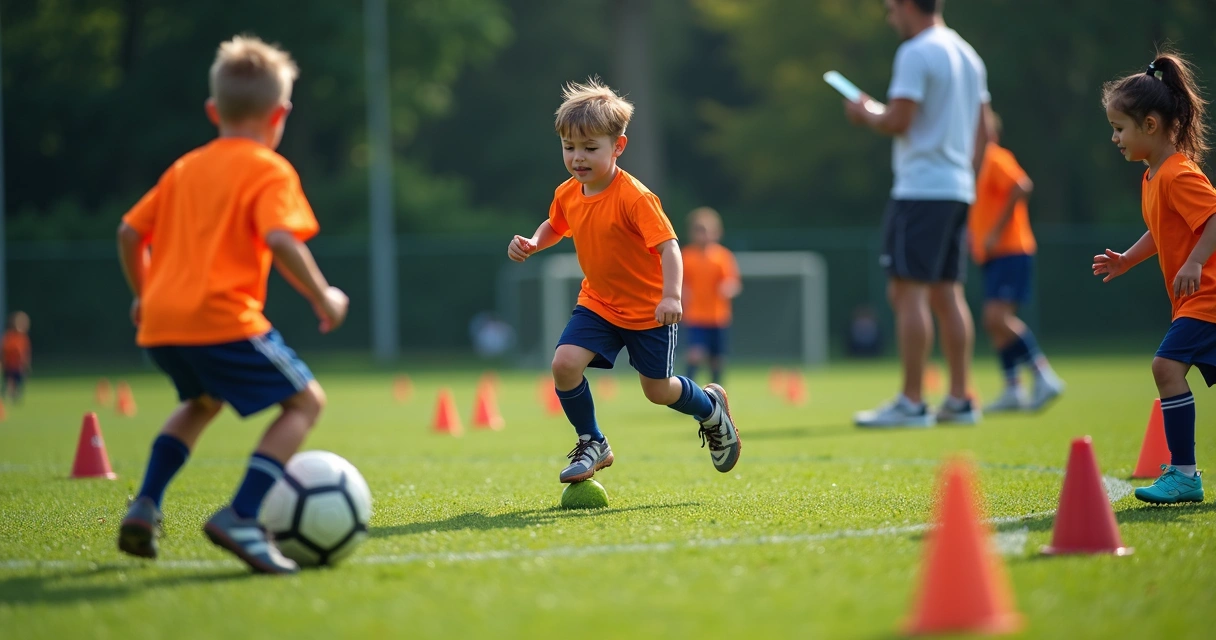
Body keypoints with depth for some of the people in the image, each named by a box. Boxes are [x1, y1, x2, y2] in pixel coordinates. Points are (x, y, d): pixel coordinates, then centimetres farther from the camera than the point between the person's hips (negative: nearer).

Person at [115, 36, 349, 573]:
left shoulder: (184, 168, 20)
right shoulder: (270, 171, 0)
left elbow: (129, 232, 21)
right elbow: (280, 239, -17)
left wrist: (142, 294, 35)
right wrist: (323, 297, -6)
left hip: (159, 323, 8)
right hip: (221, 319, -8)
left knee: (202, 400, 34)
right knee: (305, 401, 3)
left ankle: (145, 507, 19)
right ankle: (240, 517, -15)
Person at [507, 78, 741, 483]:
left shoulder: (634, 197, -26)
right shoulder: (568, 194, -5)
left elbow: (668, 246, -30)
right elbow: (555, 226, 18)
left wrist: (672, 296, -44)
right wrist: (532, 244, -3)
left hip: (648, 309, -5)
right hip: (597, 303, 5)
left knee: (657, 390, 5)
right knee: (565, 363, -17)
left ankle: (711, 409, 40)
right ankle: (592, 444, 4)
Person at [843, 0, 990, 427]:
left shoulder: (916, 53, -11)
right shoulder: (967, 55, 18)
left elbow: (898, 121, -17)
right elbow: (981, 131, 21)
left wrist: (866, 115, 1)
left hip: (920, 189, -9)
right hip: (958, 190, 9)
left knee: (908, 291, -8)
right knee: (946, 293, 11)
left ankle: (911, 403, -11)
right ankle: (959, 401, 10)